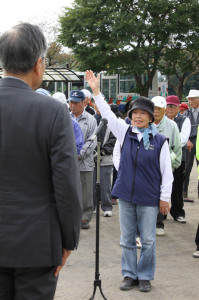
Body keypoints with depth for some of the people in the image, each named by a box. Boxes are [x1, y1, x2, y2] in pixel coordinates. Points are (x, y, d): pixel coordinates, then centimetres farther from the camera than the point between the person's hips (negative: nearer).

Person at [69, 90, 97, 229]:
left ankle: (85, 218, 14)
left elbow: (92, 141, -4)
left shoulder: (90, 120, 2)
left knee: (86, 192, 3)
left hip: (85, 162, -2)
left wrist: (80, 155, -14)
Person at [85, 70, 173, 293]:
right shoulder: (125, 133, 4)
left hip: (149, 199, -3)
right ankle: (129, 275, 24)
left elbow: (166, 171, -2)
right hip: (126, 195, 3)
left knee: (148, 241, 5)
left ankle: (145, 276, 20)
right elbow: (107, 114, 2)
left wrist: (165, 197, -2)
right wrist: (96, 91, -4)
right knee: (127, 239, 11)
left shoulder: (160, 141, -4)